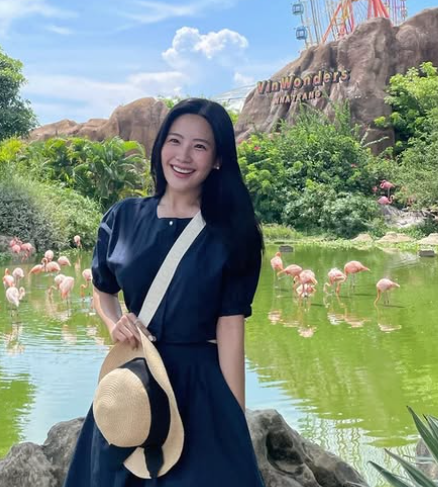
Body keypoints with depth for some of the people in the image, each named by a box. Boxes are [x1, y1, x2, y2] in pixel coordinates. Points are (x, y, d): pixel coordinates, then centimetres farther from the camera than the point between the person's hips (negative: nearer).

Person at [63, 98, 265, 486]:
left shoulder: (230, 234, -8)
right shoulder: (123, 218, -1)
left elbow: (230, 326, -11)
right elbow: (103, 292, 14)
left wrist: (236, 418, -13)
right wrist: (115, 323, -8)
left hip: (199, 381, -3)